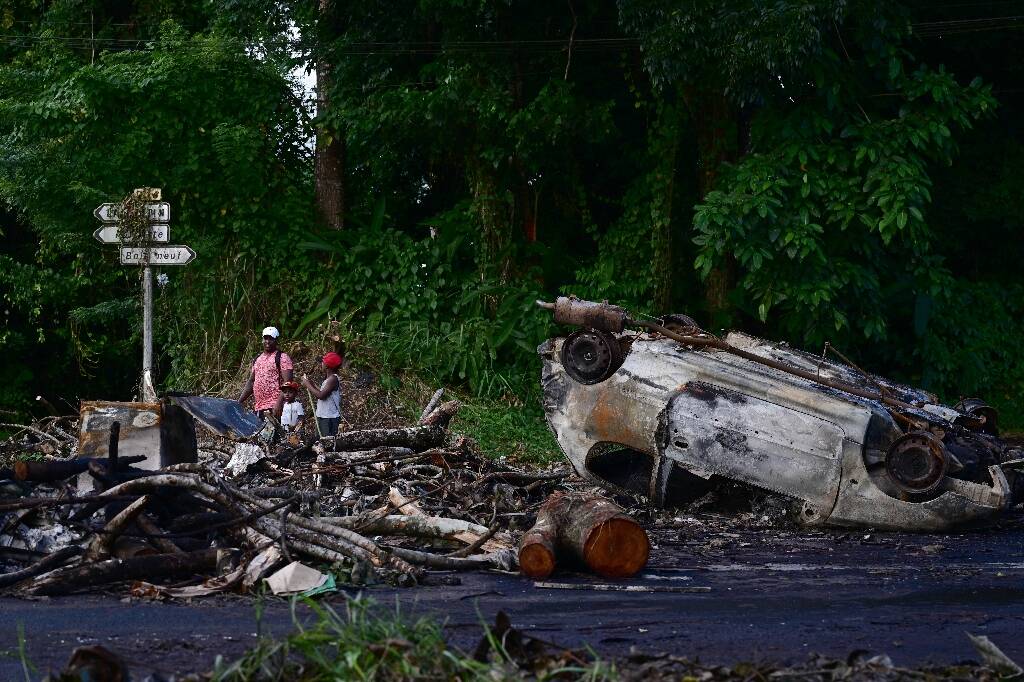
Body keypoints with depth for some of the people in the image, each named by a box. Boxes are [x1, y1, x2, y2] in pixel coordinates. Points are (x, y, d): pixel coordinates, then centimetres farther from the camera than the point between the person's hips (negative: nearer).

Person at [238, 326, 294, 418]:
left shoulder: (282, 358, -2)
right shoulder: (257, 360, 21)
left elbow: (287, 382, -12)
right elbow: (251, 382, 25)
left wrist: (279, 403, -23)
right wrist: (239, 401, 17)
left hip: (274, 407, -8)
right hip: (259, 408, 8)